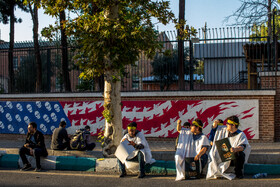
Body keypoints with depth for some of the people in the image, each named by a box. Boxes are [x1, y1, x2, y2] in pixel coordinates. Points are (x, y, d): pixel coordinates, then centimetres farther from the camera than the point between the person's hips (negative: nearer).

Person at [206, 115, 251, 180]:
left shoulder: (241, 135, -11)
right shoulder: (224, 130, 8)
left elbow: (242, 146, -29)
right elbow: (215, 129, 24)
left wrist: (236, 149, -51)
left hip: (235, 158, -5)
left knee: (239, 153, -38)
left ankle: (239, 173, -15)